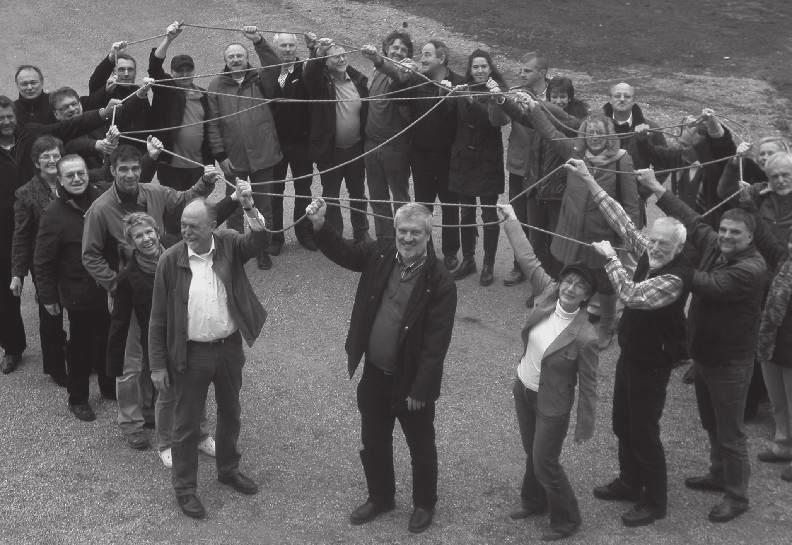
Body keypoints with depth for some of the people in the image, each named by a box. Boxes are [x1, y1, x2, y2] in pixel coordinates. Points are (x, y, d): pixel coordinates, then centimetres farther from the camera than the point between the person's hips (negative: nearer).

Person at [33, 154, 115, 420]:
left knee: (109, 341, 20)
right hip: (80, 293, -4)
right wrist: (48, 296, -7)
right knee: (81, 347, 8)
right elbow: (43, 261, -9)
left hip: (110, 288, 4)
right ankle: (78, 399, 27)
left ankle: (109, 386, 42)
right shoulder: (54, 214, -14)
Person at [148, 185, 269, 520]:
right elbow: (158, 317, -8)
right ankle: (184, 486, 24)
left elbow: (260, 240, -24)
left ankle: (228, 470, 43)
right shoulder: (170, 260, -13)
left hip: (229, 346, 3)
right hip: (191, 353, -3)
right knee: (186, 423, 8)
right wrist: (158, 364, -7)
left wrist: (250, 209, -39)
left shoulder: (229, 246, -6)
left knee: (230, 413, 21)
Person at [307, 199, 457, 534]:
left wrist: (420, 390, -20)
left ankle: (424, 504, 39)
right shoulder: (380, 256, -7)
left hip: (412, 381, -5)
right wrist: (320, 226, -6)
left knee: (421, 447, 17)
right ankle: (380, 497, 44)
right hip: (374, 374, 5)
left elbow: (436, 343, -21)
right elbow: (343, 253, 11)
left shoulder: (440, 282, -22)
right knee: (373, 442, 22)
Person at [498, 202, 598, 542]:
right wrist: (511, 219, -3)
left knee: (545, 463, 5)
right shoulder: (547, 292, -15)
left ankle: (567, 519, 27)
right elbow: (528, 259, -6)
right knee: (532, 453, 24)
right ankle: (534, 501, 48)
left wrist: (585, 427, -12)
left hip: (552, 403, -6)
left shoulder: (584, 336, -29)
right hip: (523, 389, 6)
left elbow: (588, 385, -19)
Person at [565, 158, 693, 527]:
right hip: (631, 354, 8)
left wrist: (610, 257, -27)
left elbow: (632, 296, -36)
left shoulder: (676, 277, -28)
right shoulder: (649, 254, -5)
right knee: (623, 424, 21)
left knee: (644, 433, 4)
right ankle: (630, 483, 41)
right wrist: (589, 180, -5)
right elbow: (623, 222, -2)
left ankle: (655, 502, 21)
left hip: (652, 364, -8)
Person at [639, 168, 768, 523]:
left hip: (730, 363, -8)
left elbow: (708, 284, -31)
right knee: (711, 423, 23)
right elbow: (692, 221, 3)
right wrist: (656, 189, -1)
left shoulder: (751, 268, -25)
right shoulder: (715, 246, -2)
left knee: (730, 432, 3)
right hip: (704, 353, 8)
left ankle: (737, 496, 16)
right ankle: (719, 475, 42)